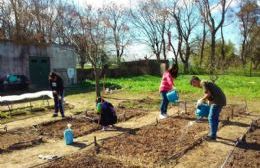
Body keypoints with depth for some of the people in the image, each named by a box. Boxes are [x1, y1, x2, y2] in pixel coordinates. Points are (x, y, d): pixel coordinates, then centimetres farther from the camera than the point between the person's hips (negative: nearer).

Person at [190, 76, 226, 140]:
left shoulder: (203, 83, -10)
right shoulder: (205, 82, 19)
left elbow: (208, 94, -21)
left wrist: (201, 100, -7)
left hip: (217, 101, -10)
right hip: (220, 99, 10)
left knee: (211, 118, -2)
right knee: (215, 118, 17)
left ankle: (212, 136, 5)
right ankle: (213, 134, 28)